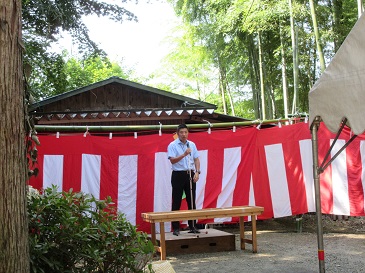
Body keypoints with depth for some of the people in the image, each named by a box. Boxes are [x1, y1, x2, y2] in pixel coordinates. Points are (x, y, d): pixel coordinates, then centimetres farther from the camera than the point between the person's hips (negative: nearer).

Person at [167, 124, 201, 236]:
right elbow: (172, 160, -16)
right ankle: (176, 227, 6)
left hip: (190, 174, 4)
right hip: (178, 175, -4)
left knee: (192, 201, 8)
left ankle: (192, 226, 17)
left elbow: (196, 159, 11)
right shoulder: (172, 145, -5)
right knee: (176, 202, 0)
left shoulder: (192, 144, 9)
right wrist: (184, 154, -27)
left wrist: (197, 172, -1)